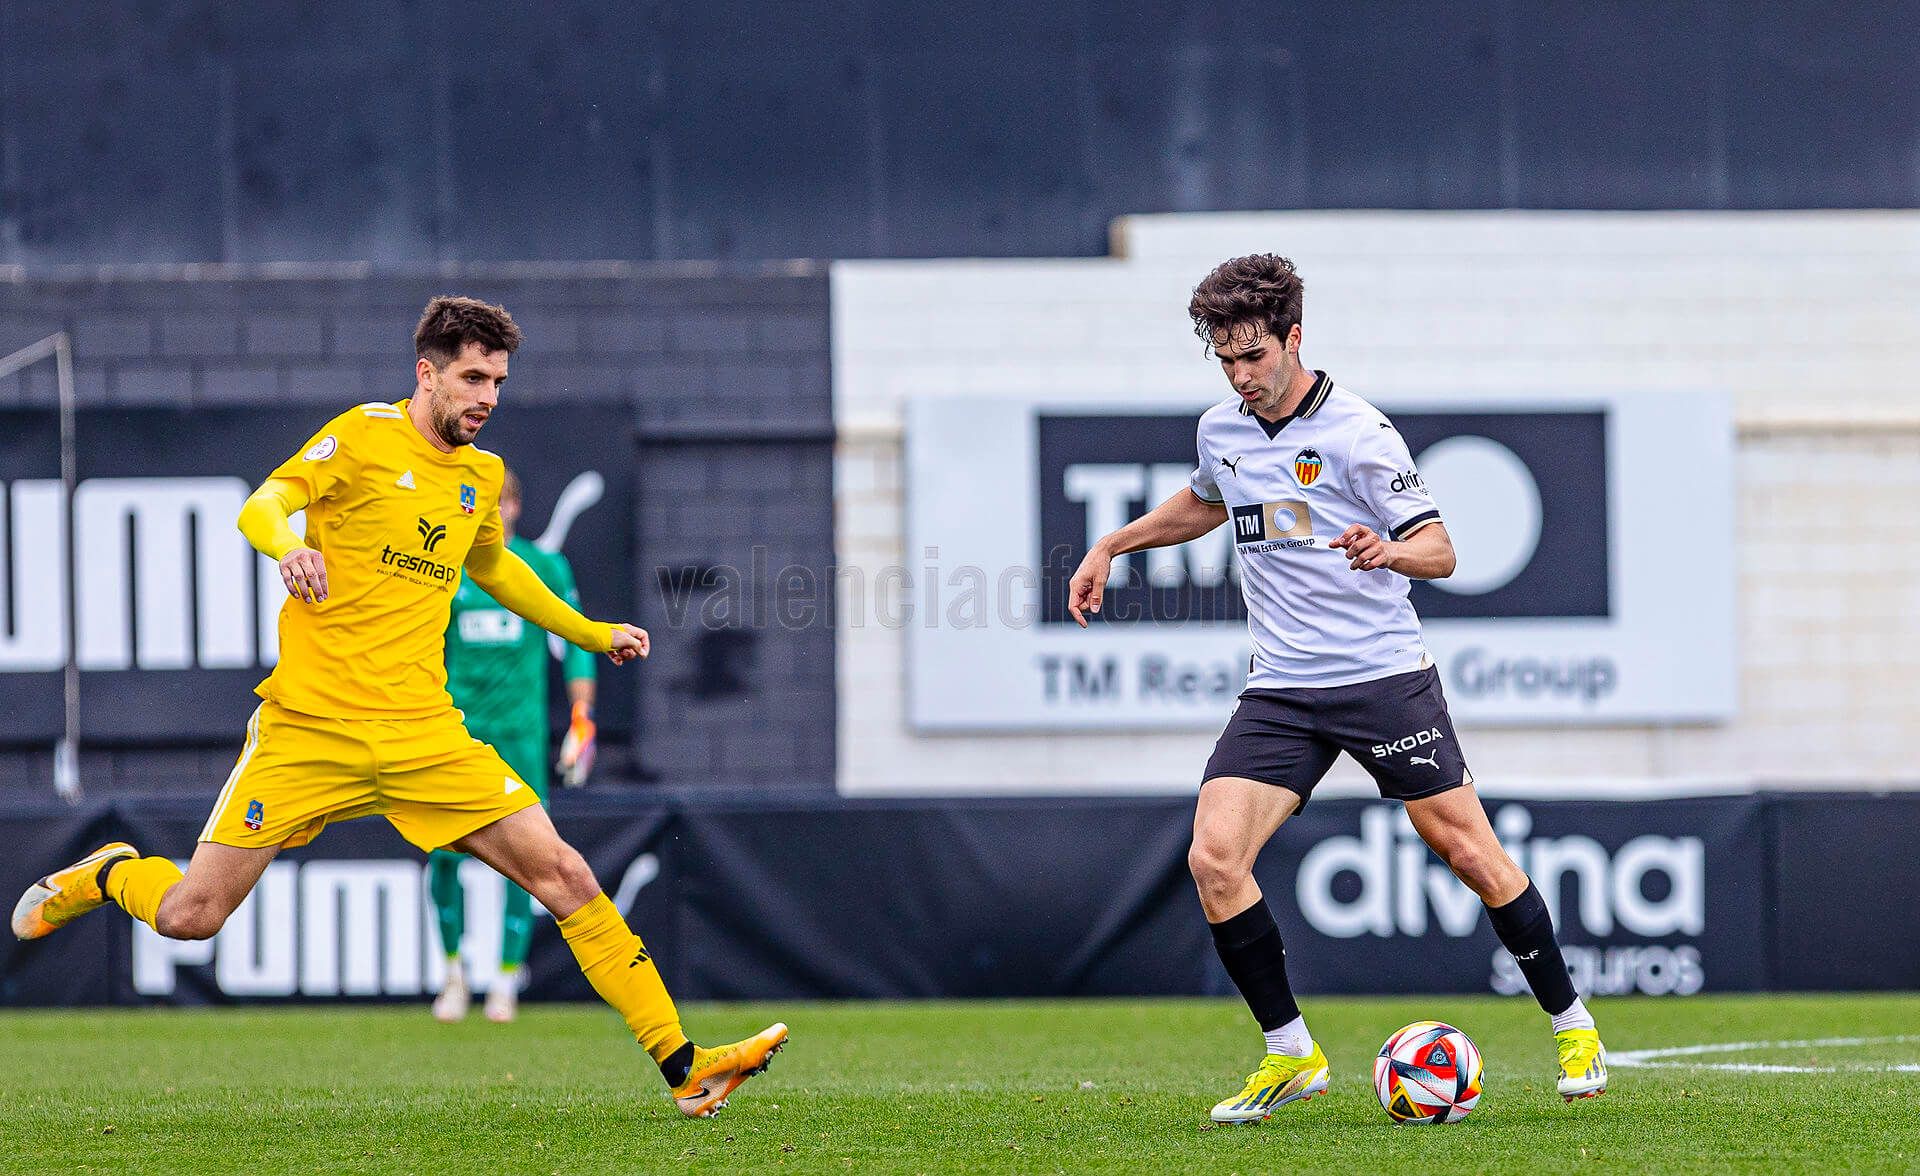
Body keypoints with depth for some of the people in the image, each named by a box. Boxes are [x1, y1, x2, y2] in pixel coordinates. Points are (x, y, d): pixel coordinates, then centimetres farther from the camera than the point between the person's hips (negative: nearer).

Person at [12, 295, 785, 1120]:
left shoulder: (481, 476, 15)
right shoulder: (365, 435, -3)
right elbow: (262, 507, -15)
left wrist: (592, 633, 35)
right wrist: (288, 546, -38)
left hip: (424, 734, 4)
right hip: (310, 726, -4)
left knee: (564, 876, -9)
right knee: (190, 916, -5)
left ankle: (683, 1068, -7)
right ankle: (105, 876, 31)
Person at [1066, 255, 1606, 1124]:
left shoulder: (1356, 433, -11)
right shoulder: (1220, 430, 8)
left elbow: (1439, 550, -11)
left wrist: (1388, 552, -31)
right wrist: (1110, 547, 29)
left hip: (1383, 674, -5)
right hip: (1281, 691, 5)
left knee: (1470, 854, -3)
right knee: (1213, 858, -13)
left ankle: (1572, 1027, 16)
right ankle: (1290, 1055, -1)